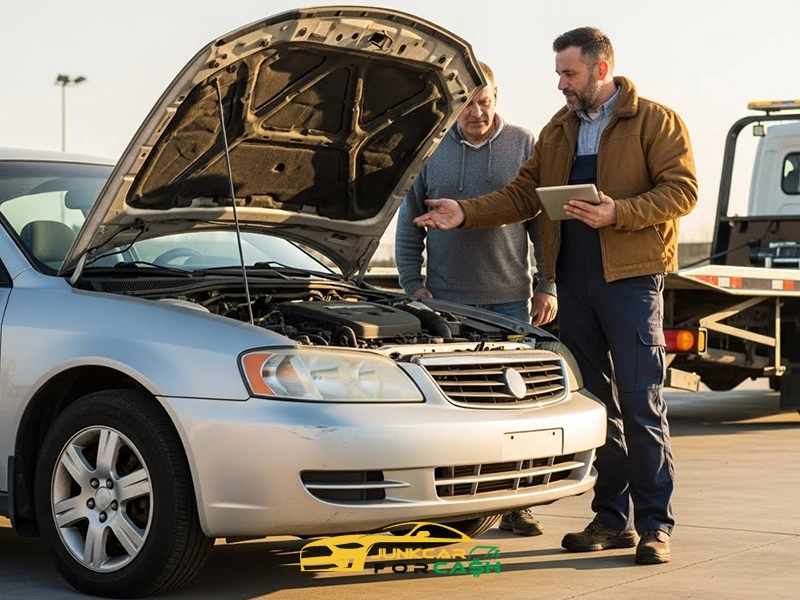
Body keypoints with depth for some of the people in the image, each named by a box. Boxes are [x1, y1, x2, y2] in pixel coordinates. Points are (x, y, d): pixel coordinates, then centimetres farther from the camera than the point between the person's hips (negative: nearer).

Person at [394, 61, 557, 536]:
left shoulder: (524, 146, 6)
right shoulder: (430, 150, 7)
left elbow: (544, 222, 7)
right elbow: (409, 226, 11)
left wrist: (547, 286, 1)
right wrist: (414, 284, 2)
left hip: (509, 300, 0)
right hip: (447, 301, 0)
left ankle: (515, 505, 10)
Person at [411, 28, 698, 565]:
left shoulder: (656, 122, -1)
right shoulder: (558, 131, 18)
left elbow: (682, 190, -10)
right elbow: (523, 194, 16)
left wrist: (618, 213, -21)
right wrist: (466, 213, 5)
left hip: (630, 278, -6)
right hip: (574, 280, 6)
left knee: (641, 405, -7)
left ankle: (655, 524, -1)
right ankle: (612, 519, 16)